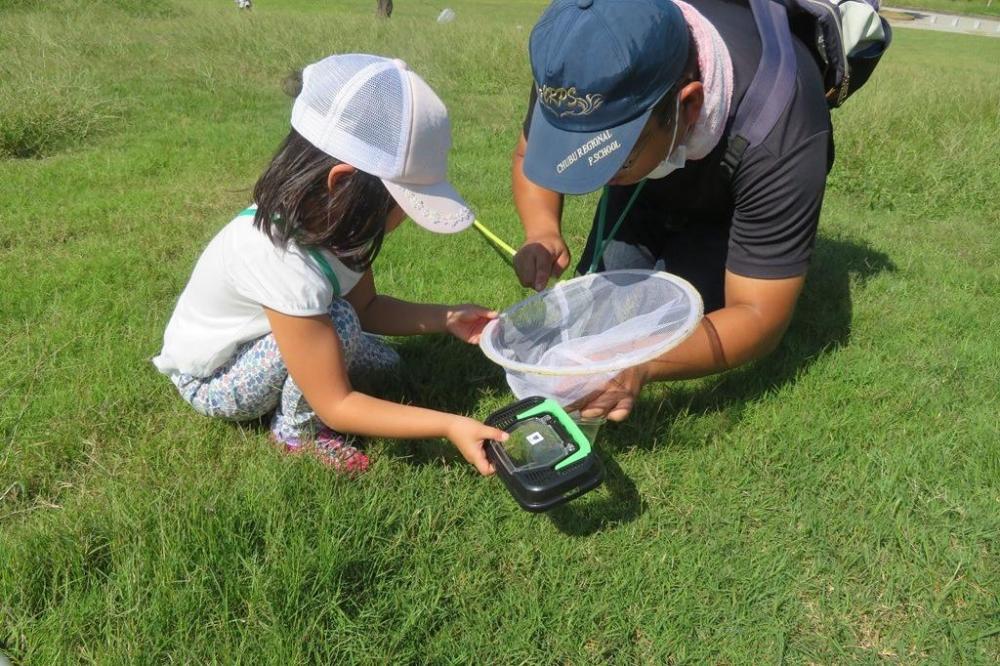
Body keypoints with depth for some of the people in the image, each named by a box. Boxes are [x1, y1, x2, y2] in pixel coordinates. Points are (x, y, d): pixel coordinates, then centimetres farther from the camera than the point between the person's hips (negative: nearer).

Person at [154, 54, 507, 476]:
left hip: (254, 340, 7)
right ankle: (298, 431, -6)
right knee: (338, 321, -30)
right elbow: (336, 406, -32)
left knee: (381, 361, 5)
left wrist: (446, 319, -14)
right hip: (210, 380, -7)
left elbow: (366, 306, 0)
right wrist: (448, 425, -34)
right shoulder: (284, 261, -40)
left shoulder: (325, 217, -17)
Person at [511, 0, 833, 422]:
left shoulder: (778, 136, -44)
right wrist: (542, 233, -33)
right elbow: (529, 154, -11)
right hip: (646, 192, 4)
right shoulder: (580, 69, -33)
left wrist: (643, 363, -55)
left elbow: (760, 319, -37)